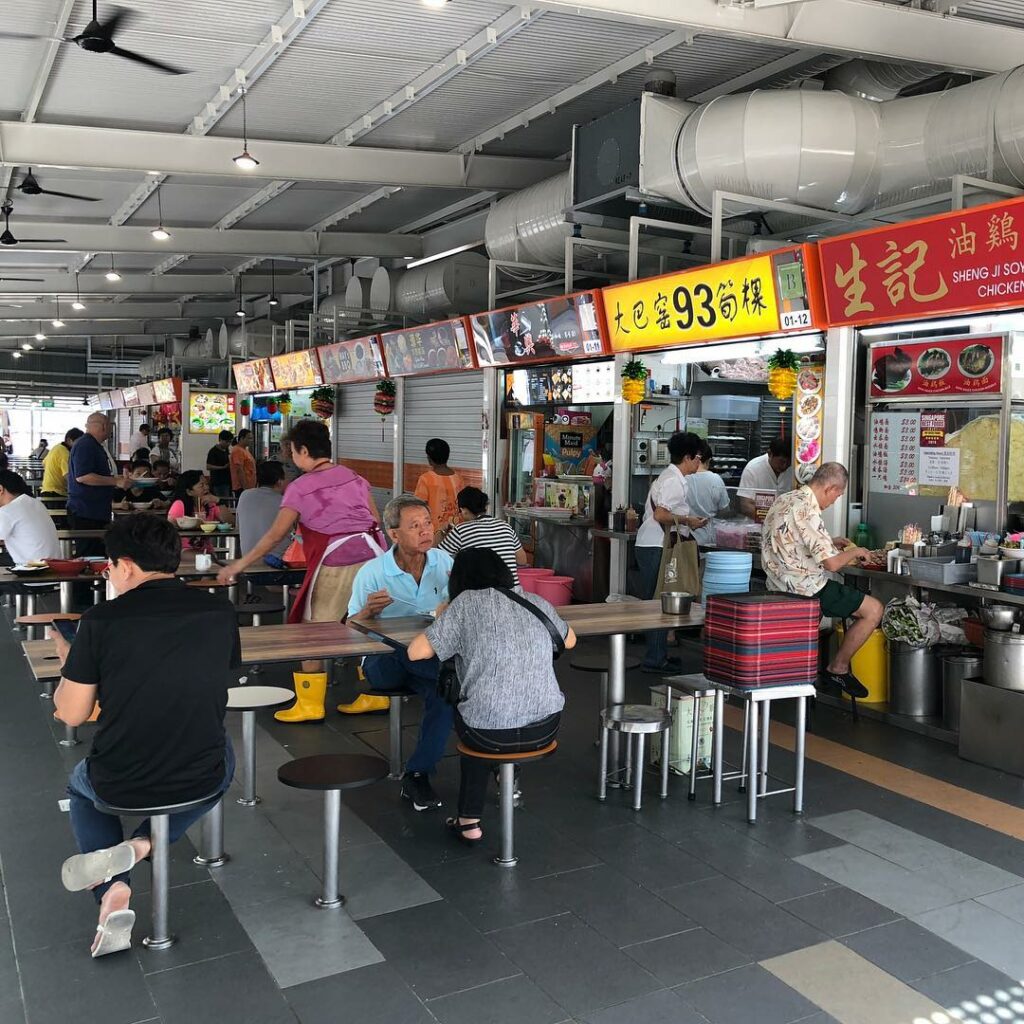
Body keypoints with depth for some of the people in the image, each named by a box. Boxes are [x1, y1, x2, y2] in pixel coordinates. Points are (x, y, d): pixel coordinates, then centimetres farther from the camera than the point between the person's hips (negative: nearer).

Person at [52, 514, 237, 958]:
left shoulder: (101, 621, -14)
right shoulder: (219, 613, -6)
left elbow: (71, 714, -4)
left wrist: (68, 660, 16)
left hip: (119, 786, -1)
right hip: (202, 783, 1)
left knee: (81, 783, 35)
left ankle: (114, 892, 15)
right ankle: (140, 845, 15)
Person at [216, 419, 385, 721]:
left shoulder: (300, 488, -1)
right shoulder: (355, 478, 14)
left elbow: (275, 536, -1)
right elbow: (377, 521, 14)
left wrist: (239, 565, 7)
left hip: (336, 561, -6)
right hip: (372, 555, 6)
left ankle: (310, 705, 10)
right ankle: (375, 695, 20)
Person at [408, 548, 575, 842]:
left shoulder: (466, 603, -3)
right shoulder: (537, 603, 10)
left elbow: (416, 652, -3)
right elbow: (570, 640, 29)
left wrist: (442, 620, 15)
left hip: (492, 735, -4)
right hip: (546, 728, 4)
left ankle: (469, 822, 36)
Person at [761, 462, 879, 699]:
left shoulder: (784, 499, 8)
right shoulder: (807, 511, -21)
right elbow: (831, 563, -22)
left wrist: (830, 542, 21)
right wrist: (855, 552, -2)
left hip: (780, 585, 10)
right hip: (805, 588, -10)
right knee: (874, 609, -2)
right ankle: (837, 670, 8)